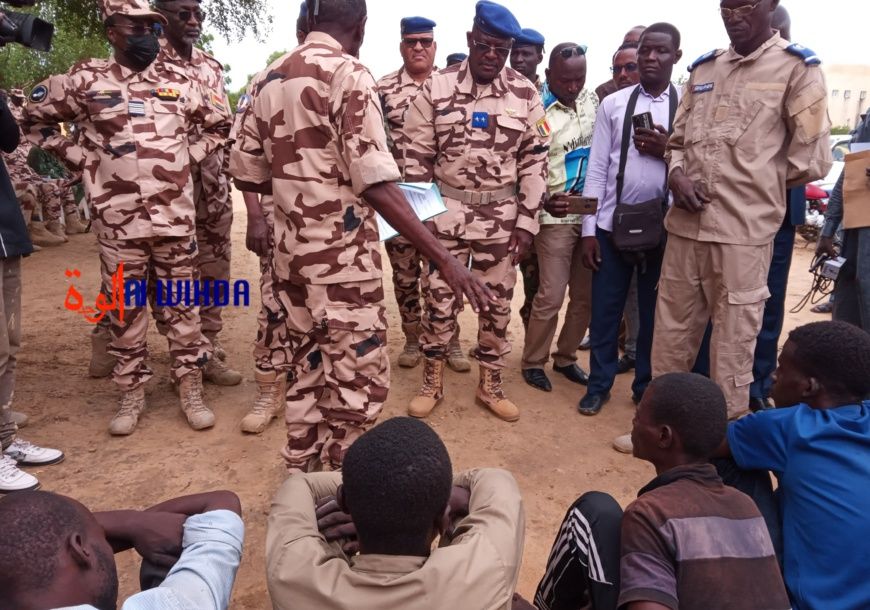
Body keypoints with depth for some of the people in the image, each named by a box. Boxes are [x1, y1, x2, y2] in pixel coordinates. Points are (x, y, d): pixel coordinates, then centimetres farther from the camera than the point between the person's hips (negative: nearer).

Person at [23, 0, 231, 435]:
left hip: (175, 217, 1)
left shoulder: (178, 84, 7)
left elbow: (218, 122, 20)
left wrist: (191, 155, 7)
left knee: (182, 305, 7)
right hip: (119, 221, -1)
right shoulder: (86, 80, 2)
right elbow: (35, 117, 11)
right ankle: (131, 394, 22)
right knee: (125, 310, 7)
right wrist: (77, 157, 2)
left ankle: (190, 389, 19)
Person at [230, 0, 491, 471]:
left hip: (291, 253, 8)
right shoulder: (348, 74, -12)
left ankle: (300, 483, 32)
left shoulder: (270, 79, 11)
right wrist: (445, 260, -22)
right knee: (358, 382, 4)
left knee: (307, 373, 19)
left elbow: (245, 174, 13)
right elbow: (375, 185, -21)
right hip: (342, 257, -8)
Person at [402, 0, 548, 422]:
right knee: (439, 300, 5)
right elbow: (417, 157, 1)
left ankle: (490, 385, 26)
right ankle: (432, 383, 23)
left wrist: (527, 221, -2)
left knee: (497, 303, 9)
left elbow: (534, 161, 2)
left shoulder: (526, 95, 1)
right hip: (446, 212, -1)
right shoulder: (436, 89, -2)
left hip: (502, 217, 1)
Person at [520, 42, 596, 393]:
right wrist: (545, 202, -28)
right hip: (556, 217, -6)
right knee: (551, 295, -6)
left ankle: (565, 357, 25)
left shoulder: (593, 101, 8)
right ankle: (533, 362, 14)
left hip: (593, 212, 6)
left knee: (586, 295, 9)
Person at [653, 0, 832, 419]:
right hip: (685, 226, 5)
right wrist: (677, 175, -1)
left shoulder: (797, 68, 0)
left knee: (733, 343, 4)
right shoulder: (703, 69, 15)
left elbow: (812, 160, -1)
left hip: (743, 230, -4)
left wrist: (753, 186, 2)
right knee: (670, 333, 11)